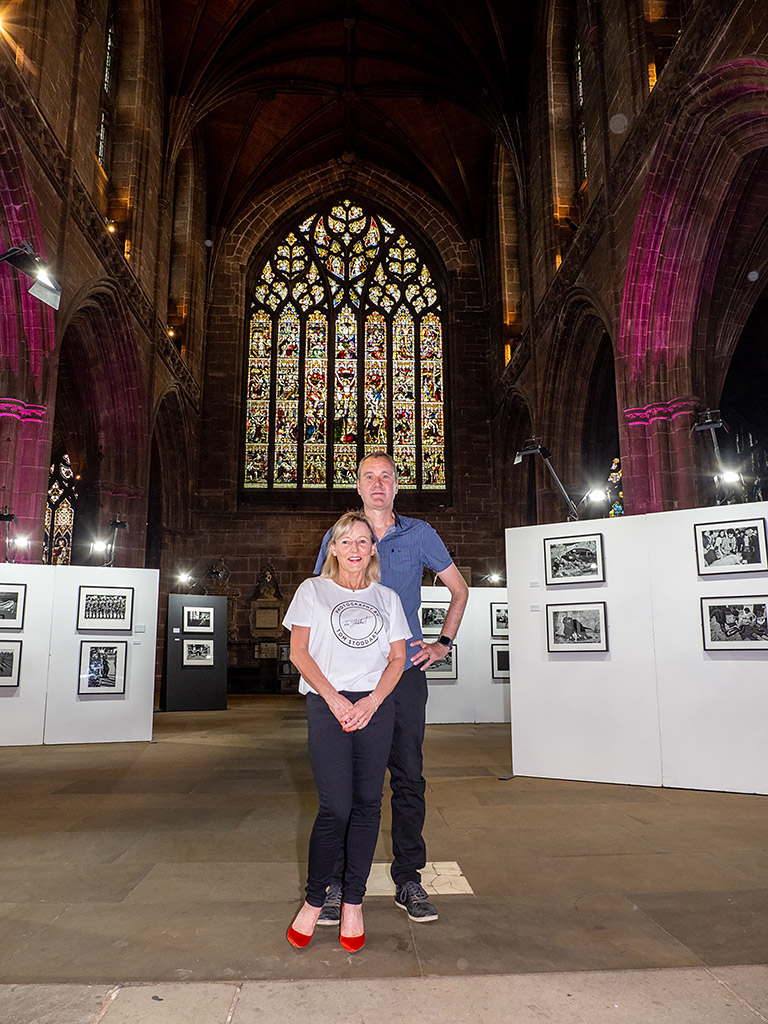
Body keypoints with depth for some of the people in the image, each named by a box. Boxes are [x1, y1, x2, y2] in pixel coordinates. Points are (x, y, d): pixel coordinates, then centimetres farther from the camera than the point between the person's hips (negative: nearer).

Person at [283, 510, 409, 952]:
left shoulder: (387, 597, 14)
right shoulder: (313, 590, 8)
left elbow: (397, 658, 10)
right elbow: (299, 653, 1)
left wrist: (371, 702, -6)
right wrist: (334, 699, -9)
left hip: (376, 707, 3)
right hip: (327, 706, -2)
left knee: (367, 804, 4)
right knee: (335, 807, -6)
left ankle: (353, 903, 17)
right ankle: (314, 899, 14)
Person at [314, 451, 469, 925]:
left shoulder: (419, 534, 6)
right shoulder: (338, 536, 7)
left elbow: (459, 588, 15)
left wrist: (444, 643, 7)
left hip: (406, 672, 0)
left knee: (409, 778, 5)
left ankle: (409, 879, 18)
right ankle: (340, 883, 15)